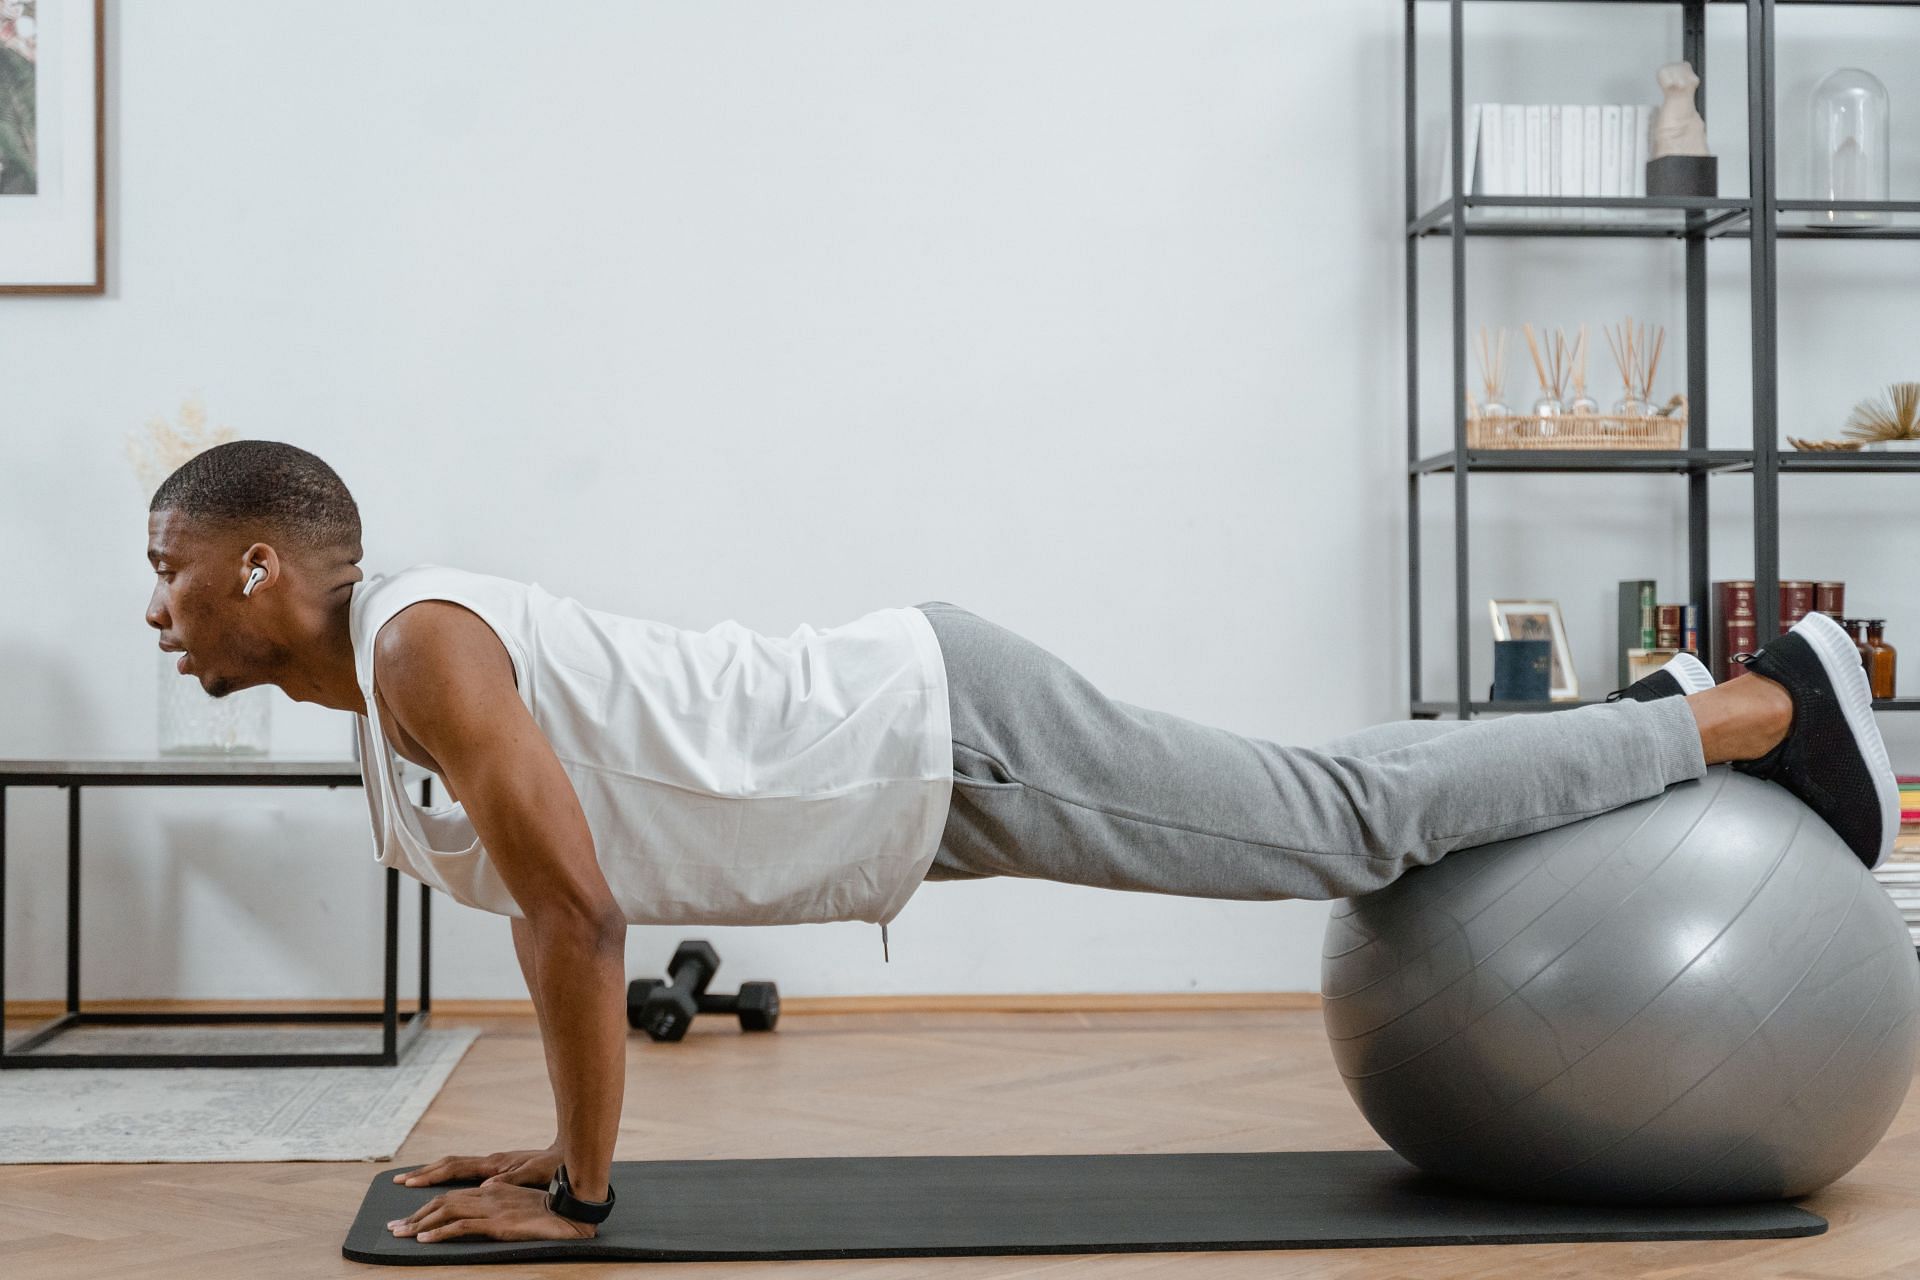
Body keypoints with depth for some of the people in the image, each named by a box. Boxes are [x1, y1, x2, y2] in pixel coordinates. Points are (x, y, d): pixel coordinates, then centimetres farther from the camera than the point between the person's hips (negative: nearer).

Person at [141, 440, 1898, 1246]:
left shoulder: (421, 646, -18)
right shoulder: (395, 677, 12)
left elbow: (580, 914, -22)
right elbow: (551, 904, 22)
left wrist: (578, 1190, -12)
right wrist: (568, 1137, 21)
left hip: (947, 736, -8)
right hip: (920, 785, 8)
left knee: (1359, 827, 1)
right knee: (1348, 812, 18)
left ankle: (1769, 708, 14)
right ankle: (1644, 720, 34)